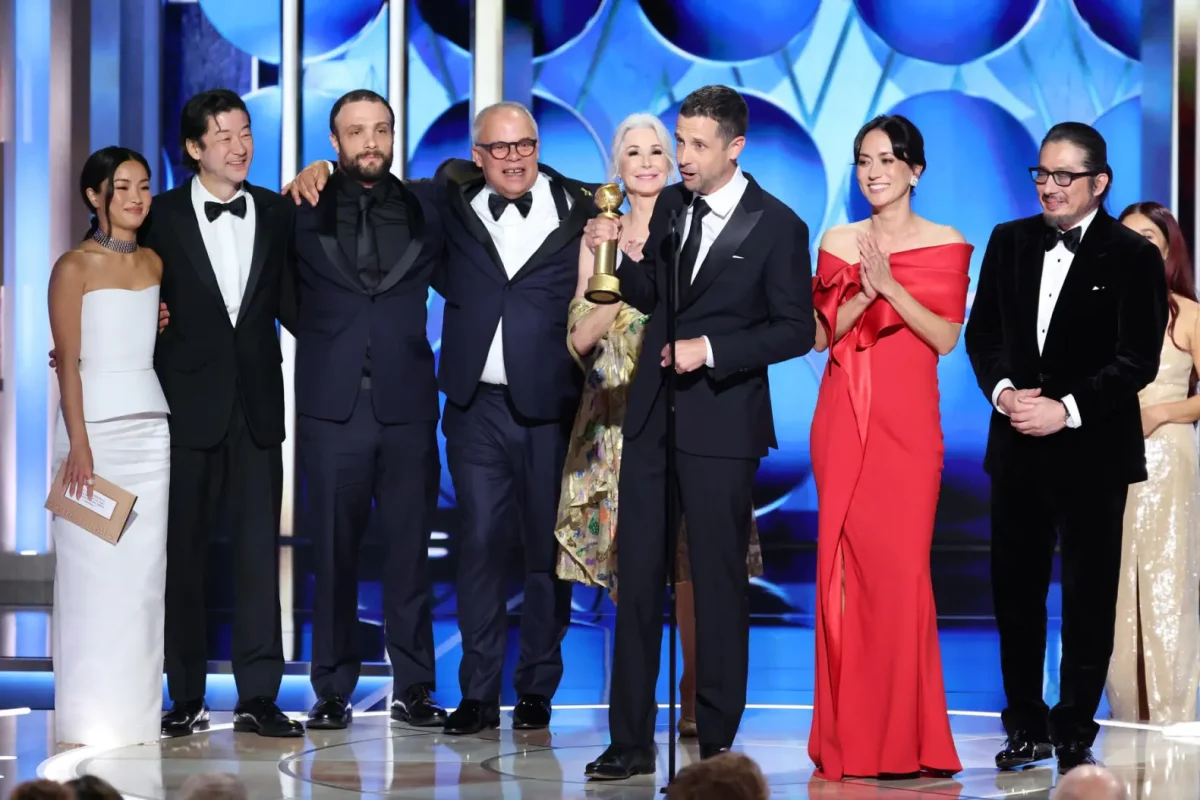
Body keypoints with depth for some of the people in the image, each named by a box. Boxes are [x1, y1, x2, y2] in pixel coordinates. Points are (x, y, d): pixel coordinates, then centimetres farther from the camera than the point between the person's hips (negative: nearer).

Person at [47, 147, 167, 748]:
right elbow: (68, 360, -8)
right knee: (93, 571, -5)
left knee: (144, 569, 4)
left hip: (150, 425, 5)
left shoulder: (154, 264, 12)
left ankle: (137, 709, 10)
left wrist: (162, 327, 3)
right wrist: (79, 444, -15)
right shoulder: (74, 268, -4)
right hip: (94, 425, -5)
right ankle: (91, 715, 1)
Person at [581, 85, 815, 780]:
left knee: (719, 584, 2)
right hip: (652, 415, 5)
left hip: (721, 425, -5)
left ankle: (716, 743, 11)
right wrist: (616, 254, -1)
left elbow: (796, 330, -8)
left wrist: (710, 349, -16)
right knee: (638, 578, 5)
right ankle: (632, 741, 11)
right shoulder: (669, 206, 9)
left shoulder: (777, 226, -7)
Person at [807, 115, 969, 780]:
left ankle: (906, 735, -1)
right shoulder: (838, 243, 11)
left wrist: (891, 287, -14)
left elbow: (947, 338, -3)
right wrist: (863, 294, -10)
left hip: (909, 419, -2)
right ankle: (850, 734, 6)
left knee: (902, 562, -8)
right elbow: (822, 335, 6)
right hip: (844, 418, 2)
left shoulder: (946, 245, 5)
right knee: (845, 561, -1)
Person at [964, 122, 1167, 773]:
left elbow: (1138, 359, -10)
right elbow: (981, 331, 10)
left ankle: (1075, 734, 10)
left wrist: (1068, 409, -18)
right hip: (1018, 447, 4)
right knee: (1016, 590, 8)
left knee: (1089, 597, 2)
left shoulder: (1132, 257, -5)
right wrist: (1002, 390, -9)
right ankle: (1027, 728, 18)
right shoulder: (1009, 242, 9)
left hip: (1093, 449, -4)